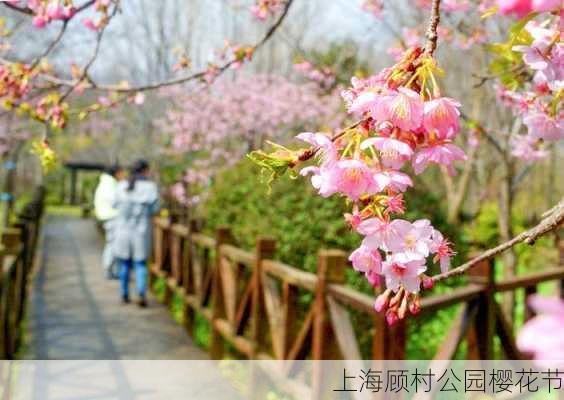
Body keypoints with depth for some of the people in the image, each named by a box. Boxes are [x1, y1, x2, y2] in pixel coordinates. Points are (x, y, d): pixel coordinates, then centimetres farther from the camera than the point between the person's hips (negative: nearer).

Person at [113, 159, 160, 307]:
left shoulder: (122, 186, -2)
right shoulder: (150, 187, -10)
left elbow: (116, 204, 9)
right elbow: (154, 209, -8)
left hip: (123, 229, 2)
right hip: (141, 229, -2)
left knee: (124, 263, 15)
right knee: (140, 263, 7)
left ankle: (125, 295, 20)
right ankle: (141, 294, -10)